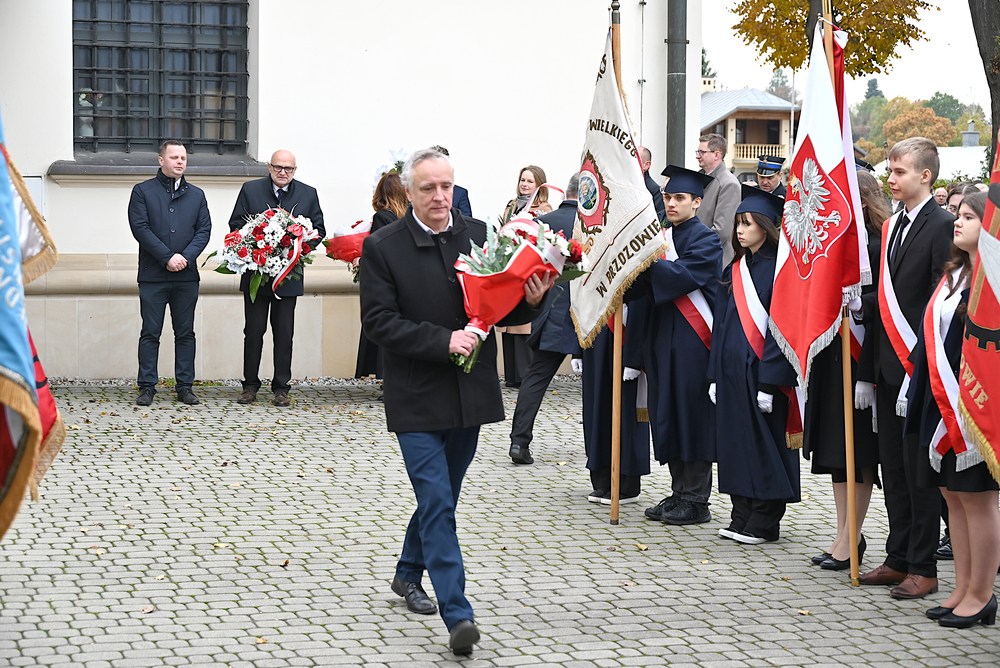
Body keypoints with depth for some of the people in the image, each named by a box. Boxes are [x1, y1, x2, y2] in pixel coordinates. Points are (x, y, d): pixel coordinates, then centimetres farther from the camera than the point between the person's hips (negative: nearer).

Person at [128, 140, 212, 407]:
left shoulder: (196, 194, 13)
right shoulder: (142, 191, 3)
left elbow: (204, 230, 6)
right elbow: (140, 227, -7)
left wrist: (186, 257, -10)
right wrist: (168, 257, -14)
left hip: (187, 275, 3)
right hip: (153, 275, -3)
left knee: (185, 333, 6)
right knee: (150, 333, 0)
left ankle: (185, 387, 11)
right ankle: (147, 387, 5)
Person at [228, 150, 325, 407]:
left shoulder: (308, 194, 4)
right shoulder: (250, 190, 2)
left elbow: (318, 230, 7)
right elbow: (235, 224, 3)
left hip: (289, 274, 1)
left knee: (284, 334, 4)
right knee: (253, 331, 5)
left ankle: (281, 388, 11)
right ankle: (250, 385, 14)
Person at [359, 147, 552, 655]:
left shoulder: (480, 235, 3)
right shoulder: (383, 247, -7)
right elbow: (378, 321, -12)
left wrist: (530, 302, -12)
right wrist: (442, 341, -21)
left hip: (470, 394, 5)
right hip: (417, 398, -4)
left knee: (440, 497, 19)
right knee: (438, 504, -10)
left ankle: (409, 574, 41)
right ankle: (457, 615, -11)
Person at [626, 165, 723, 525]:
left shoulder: (706, 240, -5)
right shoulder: (662, 236, 15)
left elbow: (682, 275, -21)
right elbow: (643, 285, 11)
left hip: (691, 339, -7)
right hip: (661, 336, 7)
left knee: (691, 413, -4)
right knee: (667, 414, 9)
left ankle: (695, 500, 1)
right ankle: (680, 492, 17)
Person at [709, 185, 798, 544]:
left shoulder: (777, 268, -10)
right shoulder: (735, 269, 13)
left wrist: (769, 382, -18)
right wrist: (715, 375, 10)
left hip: (761, 370, -8)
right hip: (731, 368, 8)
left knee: (764, 444, -1)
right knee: (736, 443, 11)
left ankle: (764, 523, 7)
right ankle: (742, 517, 19)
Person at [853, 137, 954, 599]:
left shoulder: (942, 226, -12)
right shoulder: (892, 226, 14)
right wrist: (862, 305, 1)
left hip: (920, 367, -8)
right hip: (890, 366, 8)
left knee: (919, 469, -2)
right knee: (893, 466, 13)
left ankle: (923, 569, 6)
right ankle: (899, 558, 22)